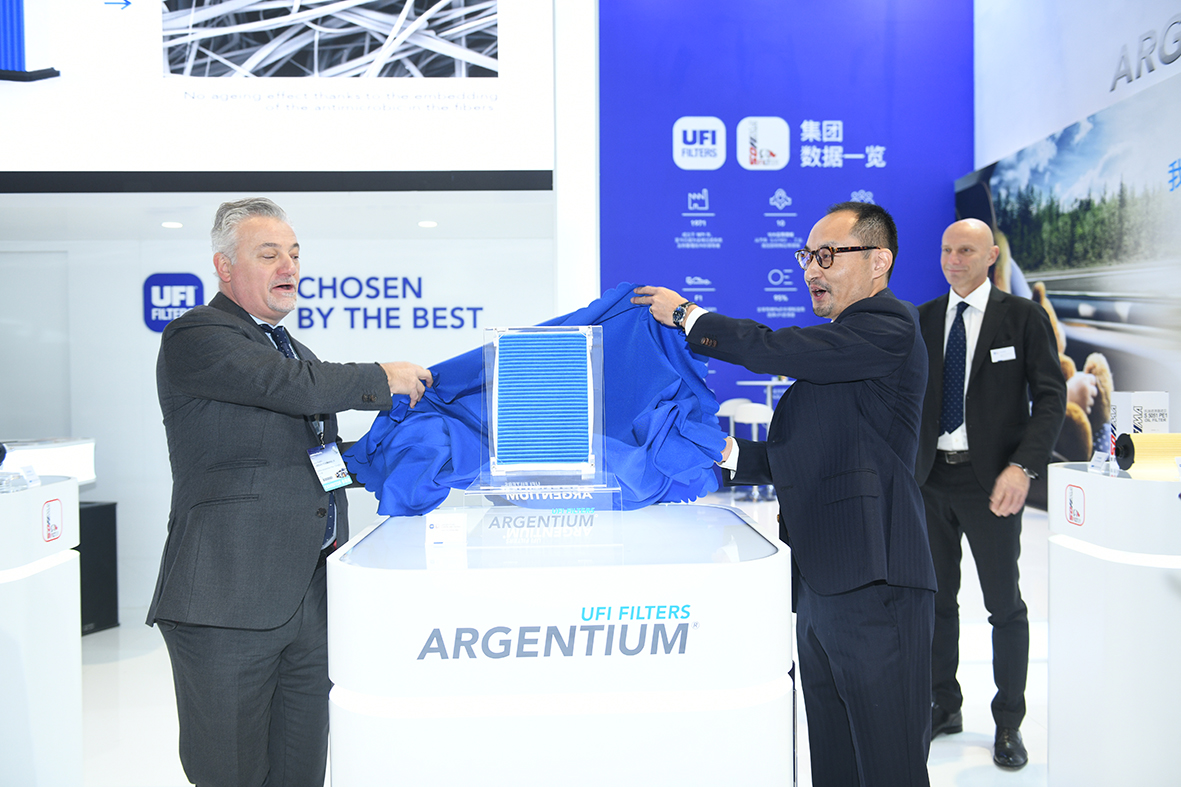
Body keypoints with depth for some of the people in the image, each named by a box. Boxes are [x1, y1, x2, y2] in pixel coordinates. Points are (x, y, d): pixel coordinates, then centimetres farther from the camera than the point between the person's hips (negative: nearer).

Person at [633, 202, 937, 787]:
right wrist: (727, 453, 8)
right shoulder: (835, 349, 21)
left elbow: (777, 351, -20)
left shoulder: (890, 325, -8)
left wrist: (688, 315, -7)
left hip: (873, 584, -9)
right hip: (820, 583, 9)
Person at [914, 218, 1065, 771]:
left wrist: (1023, 466, -18)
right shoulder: (922, 319, 9)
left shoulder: (1022, 316, -1)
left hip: (990, 479, -3)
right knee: (935, 597, 12)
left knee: (1005, 604, 5)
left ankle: (1009, 724, 22)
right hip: (929, 477, 4)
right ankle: (944, 707, 28)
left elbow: (1051, 395, -6)